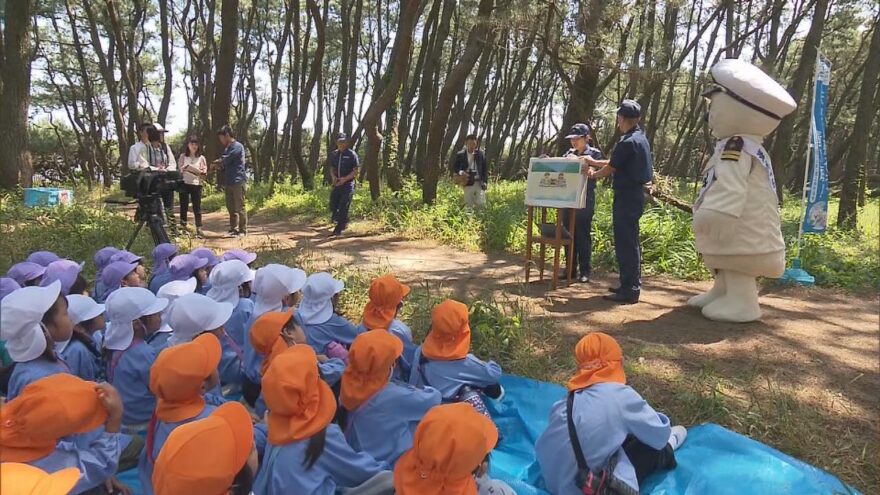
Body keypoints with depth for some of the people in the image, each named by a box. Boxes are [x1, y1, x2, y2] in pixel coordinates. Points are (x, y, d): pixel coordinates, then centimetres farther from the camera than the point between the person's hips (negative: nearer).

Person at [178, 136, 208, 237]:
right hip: (184, 183, 1)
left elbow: (204, 174, 4)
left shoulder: (201, 158, 8)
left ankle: (199, 229, -1)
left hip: (197, 184, 0)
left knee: (197, 207, -2)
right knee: (184, 206, 4)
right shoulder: (183, 156, 9)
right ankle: (183, 227, 11)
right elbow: (180, 169, 4)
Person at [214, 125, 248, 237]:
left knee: (240, 207, -5)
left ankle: (243, 231, 1)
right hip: (228, 182, 9)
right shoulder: (227, 149, 20)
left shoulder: (237, 146, -8)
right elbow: (225, 165, 21)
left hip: (238, 181, -9)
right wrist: (219, 165, -1)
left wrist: (217, 161, 6)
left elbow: (226, 159, -14)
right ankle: (233, 229, 18)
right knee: (231, 207, 10)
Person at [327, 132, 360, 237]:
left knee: (343, 207, -8)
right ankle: (344, 223, 31)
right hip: (337, 184, 6)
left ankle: (339, 229, 0)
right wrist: (333, 177, -3)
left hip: (348, 184, -6)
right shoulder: (333, 154, 9)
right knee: (333, 204, 7)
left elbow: (356, 171, -8)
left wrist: (345, 179, -19)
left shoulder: (352, 154, -7)